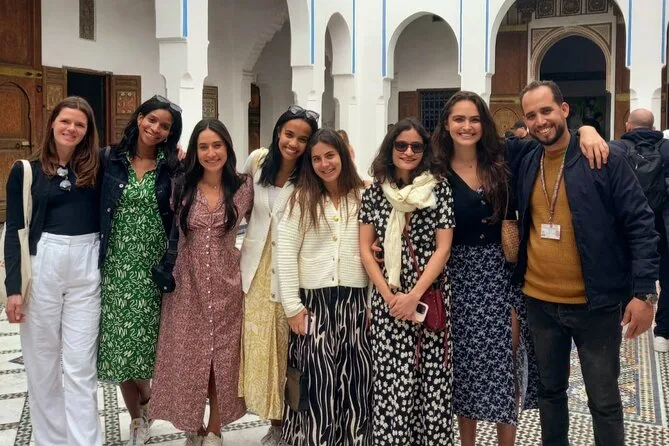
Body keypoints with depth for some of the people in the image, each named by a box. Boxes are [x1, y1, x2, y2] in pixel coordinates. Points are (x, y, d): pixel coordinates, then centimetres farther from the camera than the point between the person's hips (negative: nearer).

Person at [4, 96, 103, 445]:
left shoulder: (96, 165, 5)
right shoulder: (26, 171, 2)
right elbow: (14, 230, 0)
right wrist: (13, 287, -7)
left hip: (86, 267, 0)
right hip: (41, 266, 0)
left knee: (80, 363, 2)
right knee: (42, 360, 9)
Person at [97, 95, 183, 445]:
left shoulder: (172, 166, 0)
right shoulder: (110, 159, 2)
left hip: (153, 265, -1)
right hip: (117, 263, 1)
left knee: (145, 337, 2)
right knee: (120, 341, 6)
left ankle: (147, 397, 32)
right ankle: (137, 418, 25)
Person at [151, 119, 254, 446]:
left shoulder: (243, 188, -3)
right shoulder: (180, 187, -3)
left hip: (226, 287, 0)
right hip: (187, 286, 0)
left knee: (223, 360, 9)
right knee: (187, 359, 7)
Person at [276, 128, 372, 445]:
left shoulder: (363, 196, 5)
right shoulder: (302, 198, 3)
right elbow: (286, 253, -2)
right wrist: (292, 305, -6)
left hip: (355, 300, 1)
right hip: (313, 300, -1)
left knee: (355, 380, 6)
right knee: (318, 381, -1)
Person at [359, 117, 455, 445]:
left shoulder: (439, 188, 0)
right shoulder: (374, 192, 5)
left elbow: (443, 248, -4)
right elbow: (365, 249, 4)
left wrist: (413, 295, -12)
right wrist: (388, 296, -7)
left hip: (430, 297, -1)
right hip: (387, 300, 1)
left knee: (432, 376, 2)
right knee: (390, 380, 0)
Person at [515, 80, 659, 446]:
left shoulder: (606, 159, -10)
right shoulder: (525, 165, 4)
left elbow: (641, 225, -10)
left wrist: (643, 291, -15)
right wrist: (514, 283, 9)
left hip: (596, 304, -4)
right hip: (539, 302, 4)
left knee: (603, 399, 8)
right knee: (550, 389, 18)